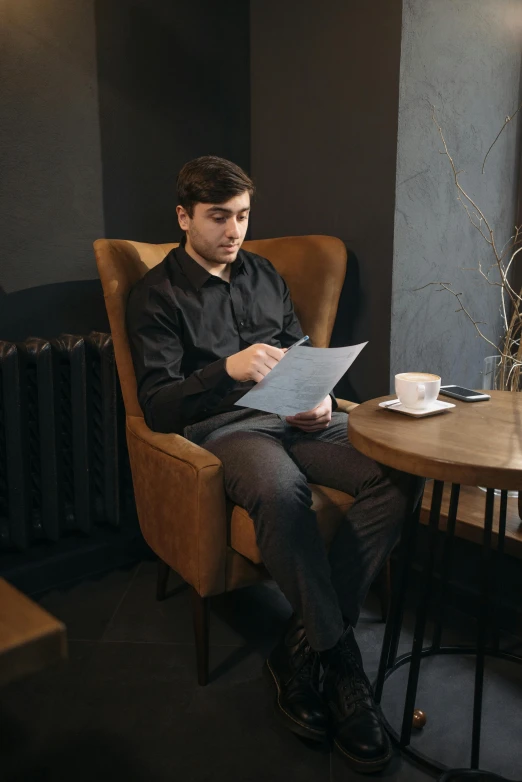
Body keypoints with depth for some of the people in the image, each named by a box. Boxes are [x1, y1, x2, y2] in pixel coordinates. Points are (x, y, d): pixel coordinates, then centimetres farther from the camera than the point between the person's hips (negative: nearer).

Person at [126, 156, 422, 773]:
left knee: (399, 471, -23)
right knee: (280, 488, -40)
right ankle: (340, 655, -19)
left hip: (296, 418, 6)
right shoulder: (157, 294, 3)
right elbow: (157, 407, -5)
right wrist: (227, 370, -22)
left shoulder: (264, 276, 21)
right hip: (225, 427, -5)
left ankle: (304, 648, -18)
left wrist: (320, 398, 1)